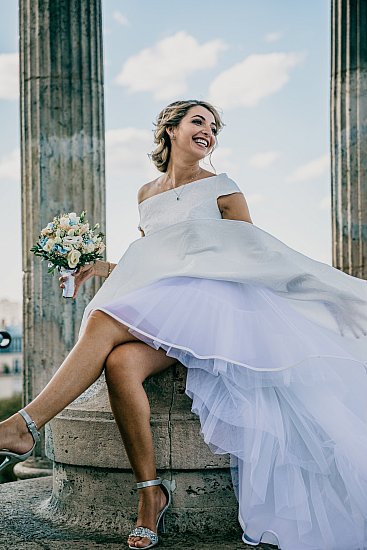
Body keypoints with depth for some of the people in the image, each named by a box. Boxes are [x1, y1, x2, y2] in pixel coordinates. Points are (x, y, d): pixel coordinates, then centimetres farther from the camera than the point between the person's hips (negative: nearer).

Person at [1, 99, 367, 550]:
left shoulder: (221, 188, 9)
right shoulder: (147, 194, 22)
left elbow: (256, 254, 10)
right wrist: (107, 268, 16)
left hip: (206, 297, -4)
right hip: (157, 302, 4)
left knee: (104, 323, -31)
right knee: (121, 364, -31)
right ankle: (150, 493, -22)